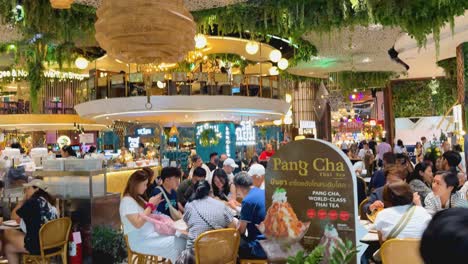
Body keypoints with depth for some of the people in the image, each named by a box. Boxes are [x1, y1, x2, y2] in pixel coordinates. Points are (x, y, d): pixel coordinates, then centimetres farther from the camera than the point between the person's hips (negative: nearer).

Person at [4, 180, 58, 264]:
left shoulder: (32, 202, -13)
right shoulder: (50, 202, 9)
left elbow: (13, 217, 2)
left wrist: (23, 200, 7)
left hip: (38, 246, -8)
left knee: (7, 233, 14)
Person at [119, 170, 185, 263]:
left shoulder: (138, 198, 14)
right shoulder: (127, 201, -14)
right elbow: (138, 223, -23)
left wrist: (154, 205, 3)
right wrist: (150, 205, -15)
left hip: (151, 234, 9)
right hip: (140, 241, -9)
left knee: (180, 239, -12)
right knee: (176, 244, -21)